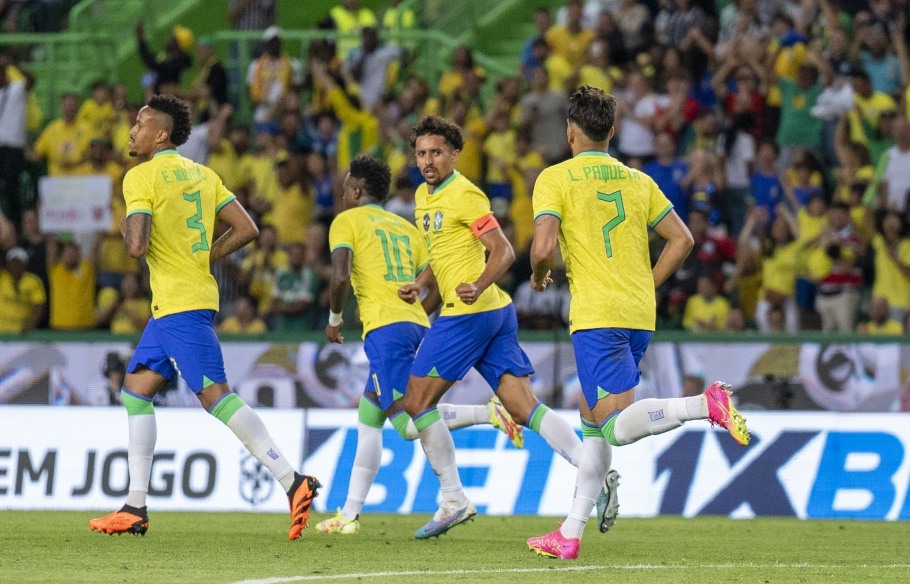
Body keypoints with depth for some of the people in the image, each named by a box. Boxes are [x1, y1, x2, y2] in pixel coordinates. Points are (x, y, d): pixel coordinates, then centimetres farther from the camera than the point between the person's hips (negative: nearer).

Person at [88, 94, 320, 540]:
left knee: (215, 394, -14)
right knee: (136, 388, 14)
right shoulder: (201, 174, 13)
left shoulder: (141, 177, -10)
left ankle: (292, 481, -22)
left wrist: (125, 229, 2)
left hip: (180, 305, -9)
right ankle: (135, 508, 14)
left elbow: (138, 246, -20)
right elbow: (245, 229, 9)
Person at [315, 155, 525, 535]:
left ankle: (488, 413, -29)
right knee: (367, 417, 15)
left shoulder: (346, 222, 5)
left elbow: (340, 277, -11)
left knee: (407, 423, -14)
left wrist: (334, 319, 4)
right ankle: (349, 514, 13)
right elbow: (436, 289, 18)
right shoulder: (406, 228, 24)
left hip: (385, 329, -8)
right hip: (417, 326, 8)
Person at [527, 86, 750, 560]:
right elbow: (682, 240, 11)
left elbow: (543, 248, -14)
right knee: (592, 419, 15)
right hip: (639, 316, 7)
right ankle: (570, 535, 14)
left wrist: (539, 278, 7)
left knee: (617, 427, -12)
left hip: (597, 317, -7)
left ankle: (707, 404, -32)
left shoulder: (556, 178, -3)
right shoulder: (637, 180, 13)